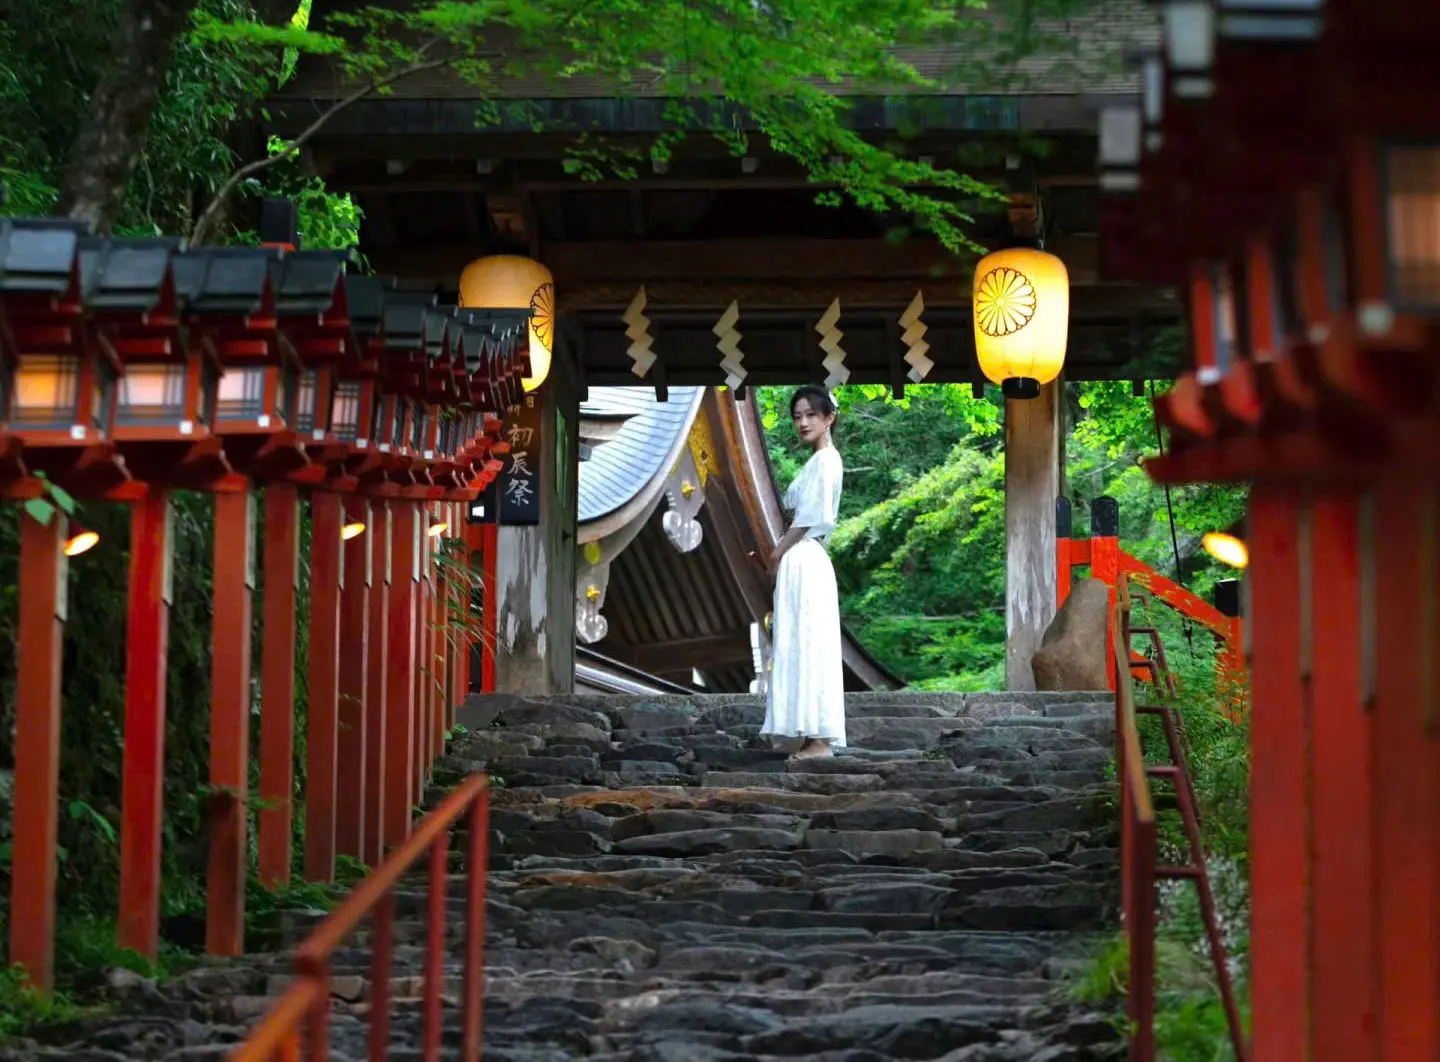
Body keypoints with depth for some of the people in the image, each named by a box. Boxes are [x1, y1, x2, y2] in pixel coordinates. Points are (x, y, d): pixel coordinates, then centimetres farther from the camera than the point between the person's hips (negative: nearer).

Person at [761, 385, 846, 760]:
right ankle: (816, 737, 7)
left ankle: (820, 739, -12)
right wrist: (780, 554, 13)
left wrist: (777, 554, -8)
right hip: (802, 562, 10)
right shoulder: (818, 461, 19)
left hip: (803, 562, -10)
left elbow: (809, 518, -15)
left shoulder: (825, 461, -10)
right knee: (803, 646, 8)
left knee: (808, 645, -11)